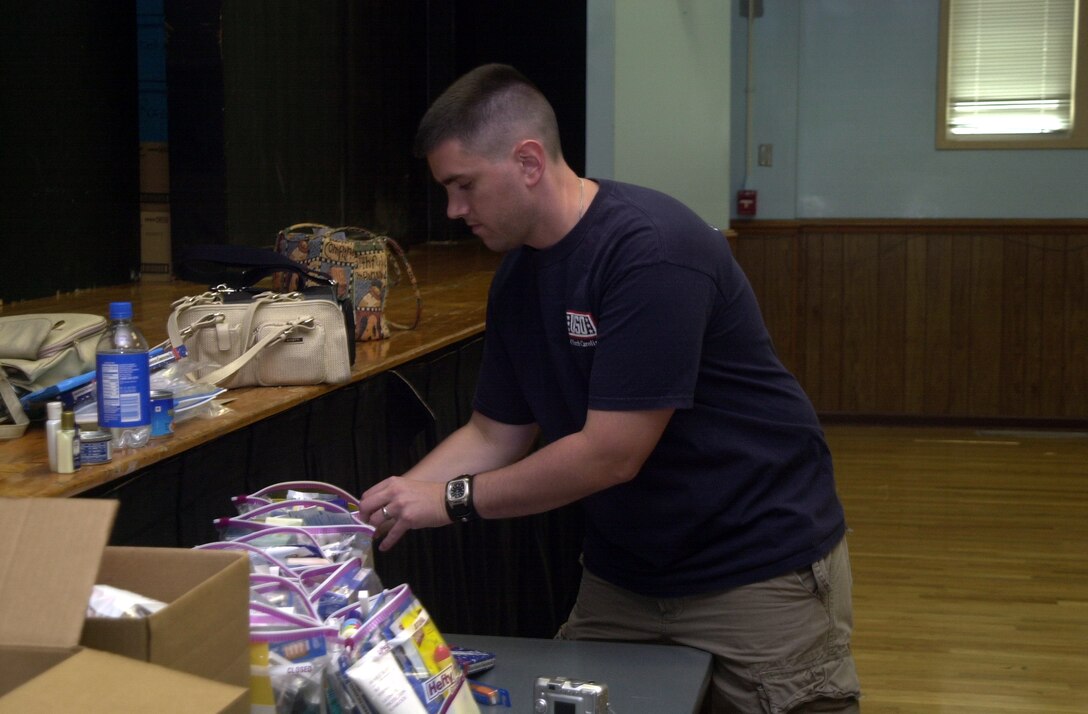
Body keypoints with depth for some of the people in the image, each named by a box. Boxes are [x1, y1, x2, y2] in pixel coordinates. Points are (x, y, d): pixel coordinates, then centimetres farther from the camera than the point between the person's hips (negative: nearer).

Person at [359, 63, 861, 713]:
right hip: (624, 574, 7)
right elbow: (495, 434, 9)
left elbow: (611, 454, -25)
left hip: (759, 567, -7)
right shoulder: (517, 277, 3)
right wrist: (385, 507, -4)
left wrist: (452, 499, -18)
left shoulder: (651, 250, -24)